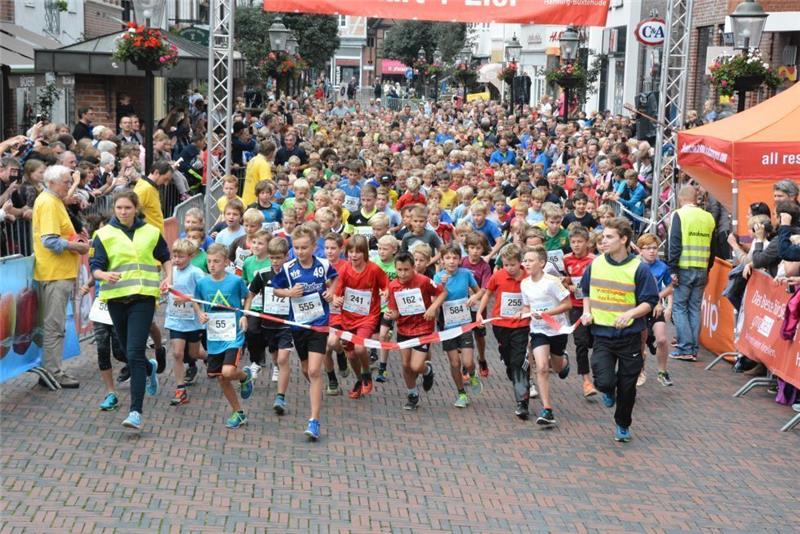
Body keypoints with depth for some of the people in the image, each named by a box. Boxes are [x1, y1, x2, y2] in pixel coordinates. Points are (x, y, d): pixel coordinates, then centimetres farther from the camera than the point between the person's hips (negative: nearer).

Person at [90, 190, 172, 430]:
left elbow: (165, 257, 22)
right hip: (116, 299, 2)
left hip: (143, 297, -2)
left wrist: (168, 277, 5)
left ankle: (136, 412, -15)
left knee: (135, 354, -13)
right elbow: (95, 267, -3)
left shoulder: (151, 232, 7)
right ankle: (150, 368, 52)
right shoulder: (104, 235, 3)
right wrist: (105, 275, -25)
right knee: (128, 352, 15)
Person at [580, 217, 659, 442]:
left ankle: (623, 425, 31)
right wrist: (587, 311, 2)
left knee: (627, 387, 7)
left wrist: (630, 314, -24)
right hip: (602, 334, 2)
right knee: (604, 381, -15)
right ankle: (609, 390, 23)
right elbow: (587, 291, 19)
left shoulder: (639, 269, -10)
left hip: (629, 336, -2)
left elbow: (650, 302, -7)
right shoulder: (595, 264, 2)